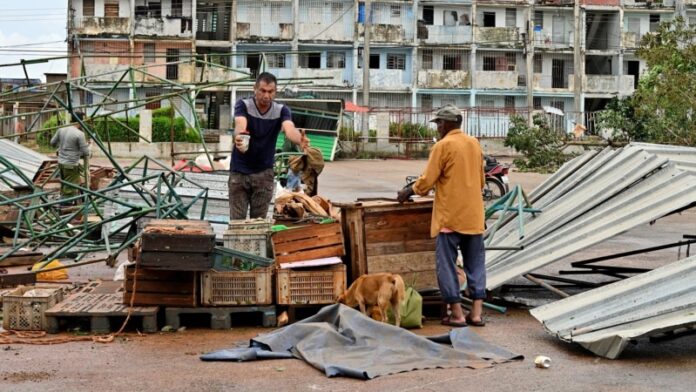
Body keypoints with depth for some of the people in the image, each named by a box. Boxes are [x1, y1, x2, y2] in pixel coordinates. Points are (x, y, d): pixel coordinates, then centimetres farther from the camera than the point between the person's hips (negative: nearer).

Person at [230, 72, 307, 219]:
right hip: (239, 171, -1)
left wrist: (299, 140, -53)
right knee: (237, 220, 0)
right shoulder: (243, 105, -13)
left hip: (264, 173, 1)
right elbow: (240, 125, -33)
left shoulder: (281, 110, -9)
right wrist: (238, 137, -58)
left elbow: (289, 129, -29)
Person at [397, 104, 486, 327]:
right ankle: (477, 312, 9)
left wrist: (408, 192, 6)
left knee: (446, 264, 1)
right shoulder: (474, 144, 10)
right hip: (473, 215, 6)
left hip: (450, 216, -6)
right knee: (475, 263, 10)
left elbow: (427, 181, -11)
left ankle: (457, 313, 0)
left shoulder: (443, 146, -10)